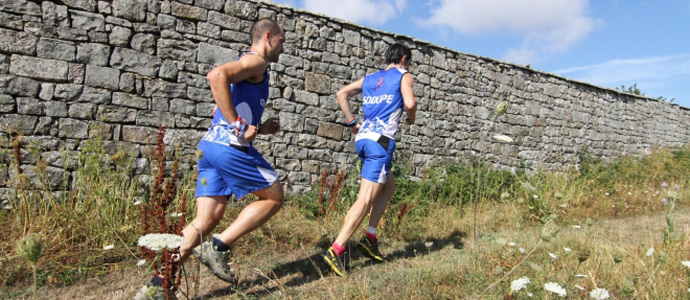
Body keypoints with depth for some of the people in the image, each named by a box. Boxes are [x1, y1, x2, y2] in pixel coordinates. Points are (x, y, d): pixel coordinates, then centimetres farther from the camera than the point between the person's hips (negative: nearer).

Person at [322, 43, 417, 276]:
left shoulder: (369, 78, 22)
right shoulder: (404, 76, 6)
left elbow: (341, 94, 14)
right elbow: (410, 103, -11)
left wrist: (352, 123, 14)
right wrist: (411, 118, 10)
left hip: (362, 139, 8)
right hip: (380, 141, -7)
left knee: (389, 186, 23)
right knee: (365, 200, -9)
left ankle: (370, 238, 17)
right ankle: (336, 250, -16)